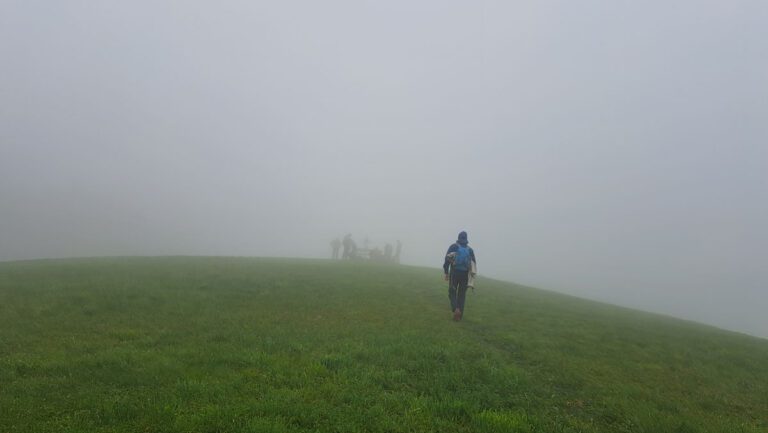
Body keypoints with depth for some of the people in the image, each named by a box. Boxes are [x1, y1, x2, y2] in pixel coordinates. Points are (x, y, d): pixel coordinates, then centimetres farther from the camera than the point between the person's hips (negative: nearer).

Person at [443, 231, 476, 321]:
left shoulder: (453, 246, 2)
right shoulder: (470, 249, 10)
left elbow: (447, 259, -6)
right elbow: (474, 262, 5)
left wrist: (446, 272, -2)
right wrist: (470, 274, 14)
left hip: (454, 273, -2)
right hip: (465, 274, 2)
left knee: (452, 293, 8)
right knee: (462, 294, 11)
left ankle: (456, 309, -16)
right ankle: (459, 314, 10)